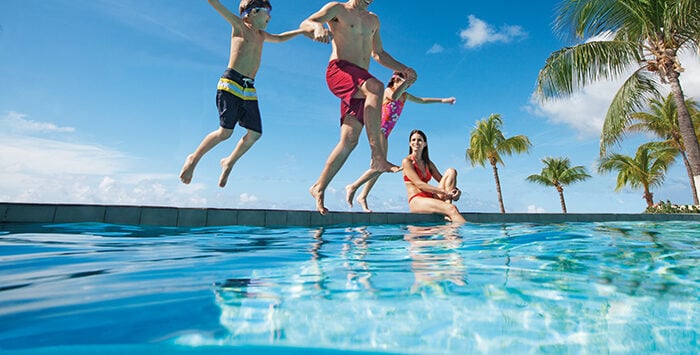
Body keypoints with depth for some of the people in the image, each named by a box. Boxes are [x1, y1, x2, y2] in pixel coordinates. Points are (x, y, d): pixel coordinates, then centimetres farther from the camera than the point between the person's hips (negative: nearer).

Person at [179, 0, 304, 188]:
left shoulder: (261, 35, 25)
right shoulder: (239, 26, 6)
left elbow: (280, 38, 42)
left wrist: (304, 30, 39)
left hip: (249, 90, 7)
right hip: (231, 83, -7)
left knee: (255, 133, -3)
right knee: (225, 132, -13)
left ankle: (229, 162, 17)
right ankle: (193, 159, 8)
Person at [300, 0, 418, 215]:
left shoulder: (373, 20, 28)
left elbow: (378, 54, 35)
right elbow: (305, 24, -3)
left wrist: (403, 69, 21)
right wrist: (318, 27, -27)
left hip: (360, 80, 6)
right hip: (339, 69, -6)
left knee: (349, 141, -7)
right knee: (376, 87, -36)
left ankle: (319, 188, 0)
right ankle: (378, 155, -38)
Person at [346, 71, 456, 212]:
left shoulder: (405, 96, 19)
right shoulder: (387, 90, -5)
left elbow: (422, 100, 32)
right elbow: (394, 96, -31)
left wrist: (443, 100, 33)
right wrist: (407, 81, -26)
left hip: (385, 134, 9)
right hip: (378, 130, -9)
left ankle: (362, 196, 7)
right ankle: (353, 187, -15)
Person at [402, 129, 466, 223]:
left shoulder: (428, 163, 19)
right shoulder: (407, 161, -1)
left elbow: (442, 180, 17)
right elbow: (419, 184, -12)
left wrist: (455, 190, -6)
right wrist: (445, 192, -18)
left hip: (431, 198, 7)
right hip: (416, 201, -7)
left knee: (451, 171, -7)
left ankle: (448, 214, -22)